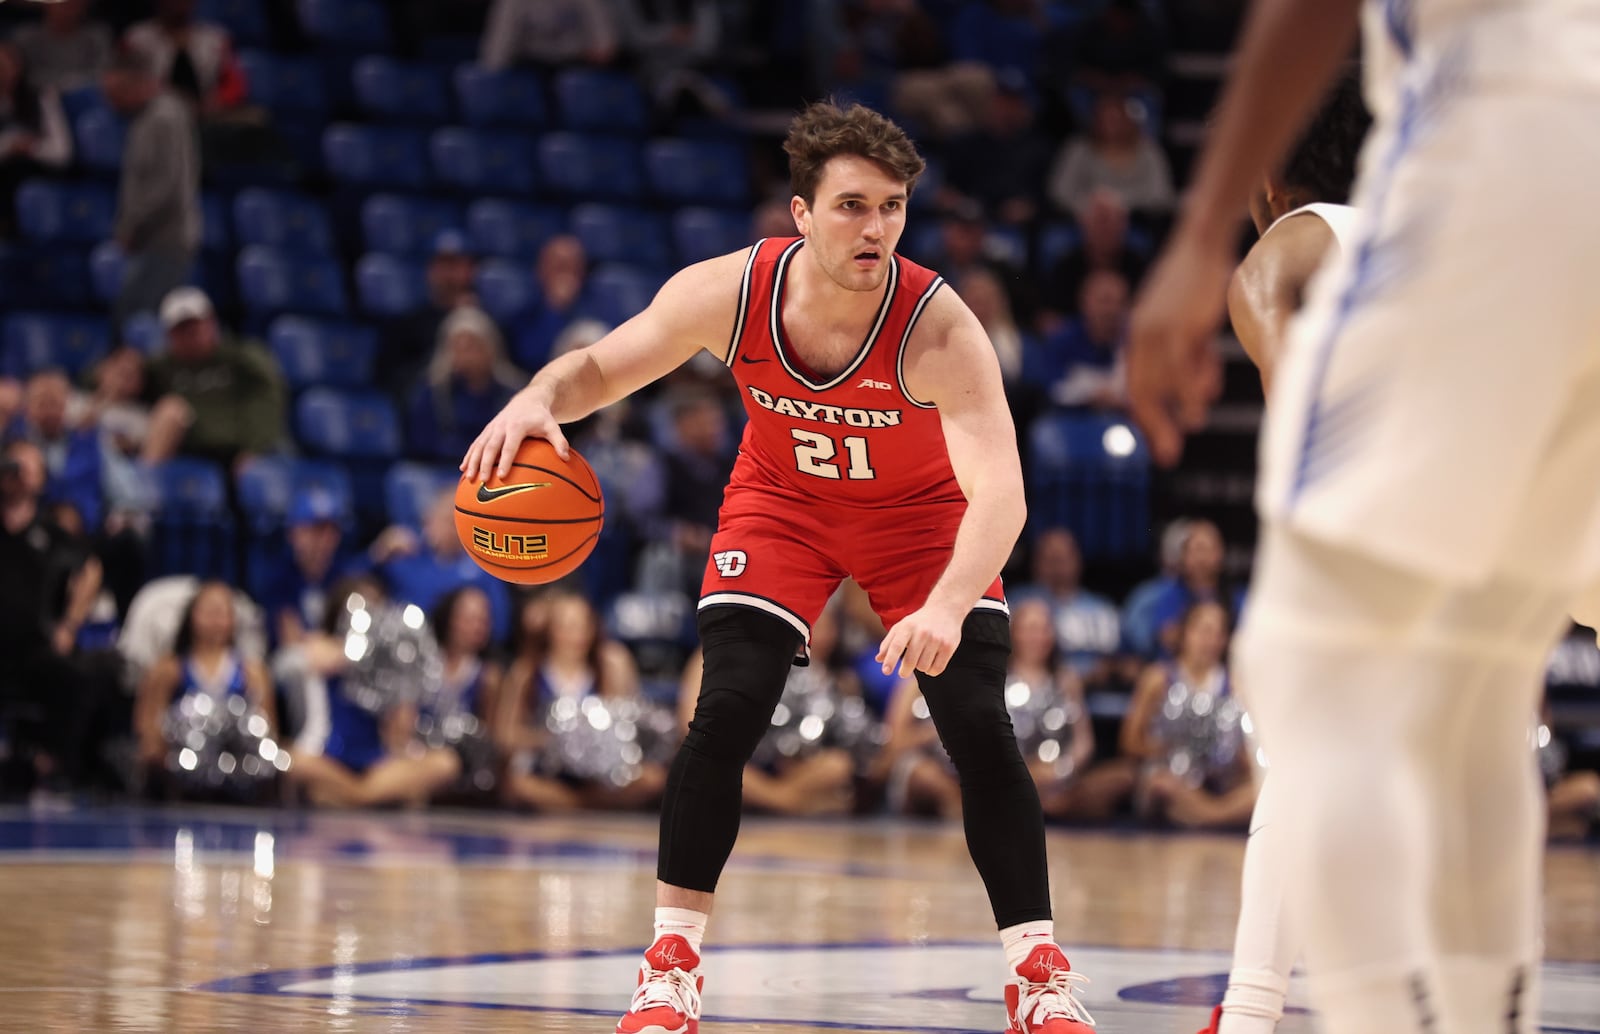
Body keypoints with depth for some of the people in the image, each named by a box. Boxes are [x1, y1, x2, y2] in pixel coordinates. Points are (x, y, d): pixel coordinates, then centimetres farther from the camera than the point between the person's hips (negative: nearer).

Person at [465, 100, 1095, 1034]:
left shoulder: (939, 327, -36)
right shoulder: (728, 292, -27)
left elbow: (999, 493, -45)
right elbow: (601, 368, -11)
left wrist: (948, 607, -63)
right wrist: (537, 401, -35)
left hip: (919, 511, -1)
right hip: (782, 503, 1)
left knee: (980, 726, -13)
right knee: (727, 712, -14)